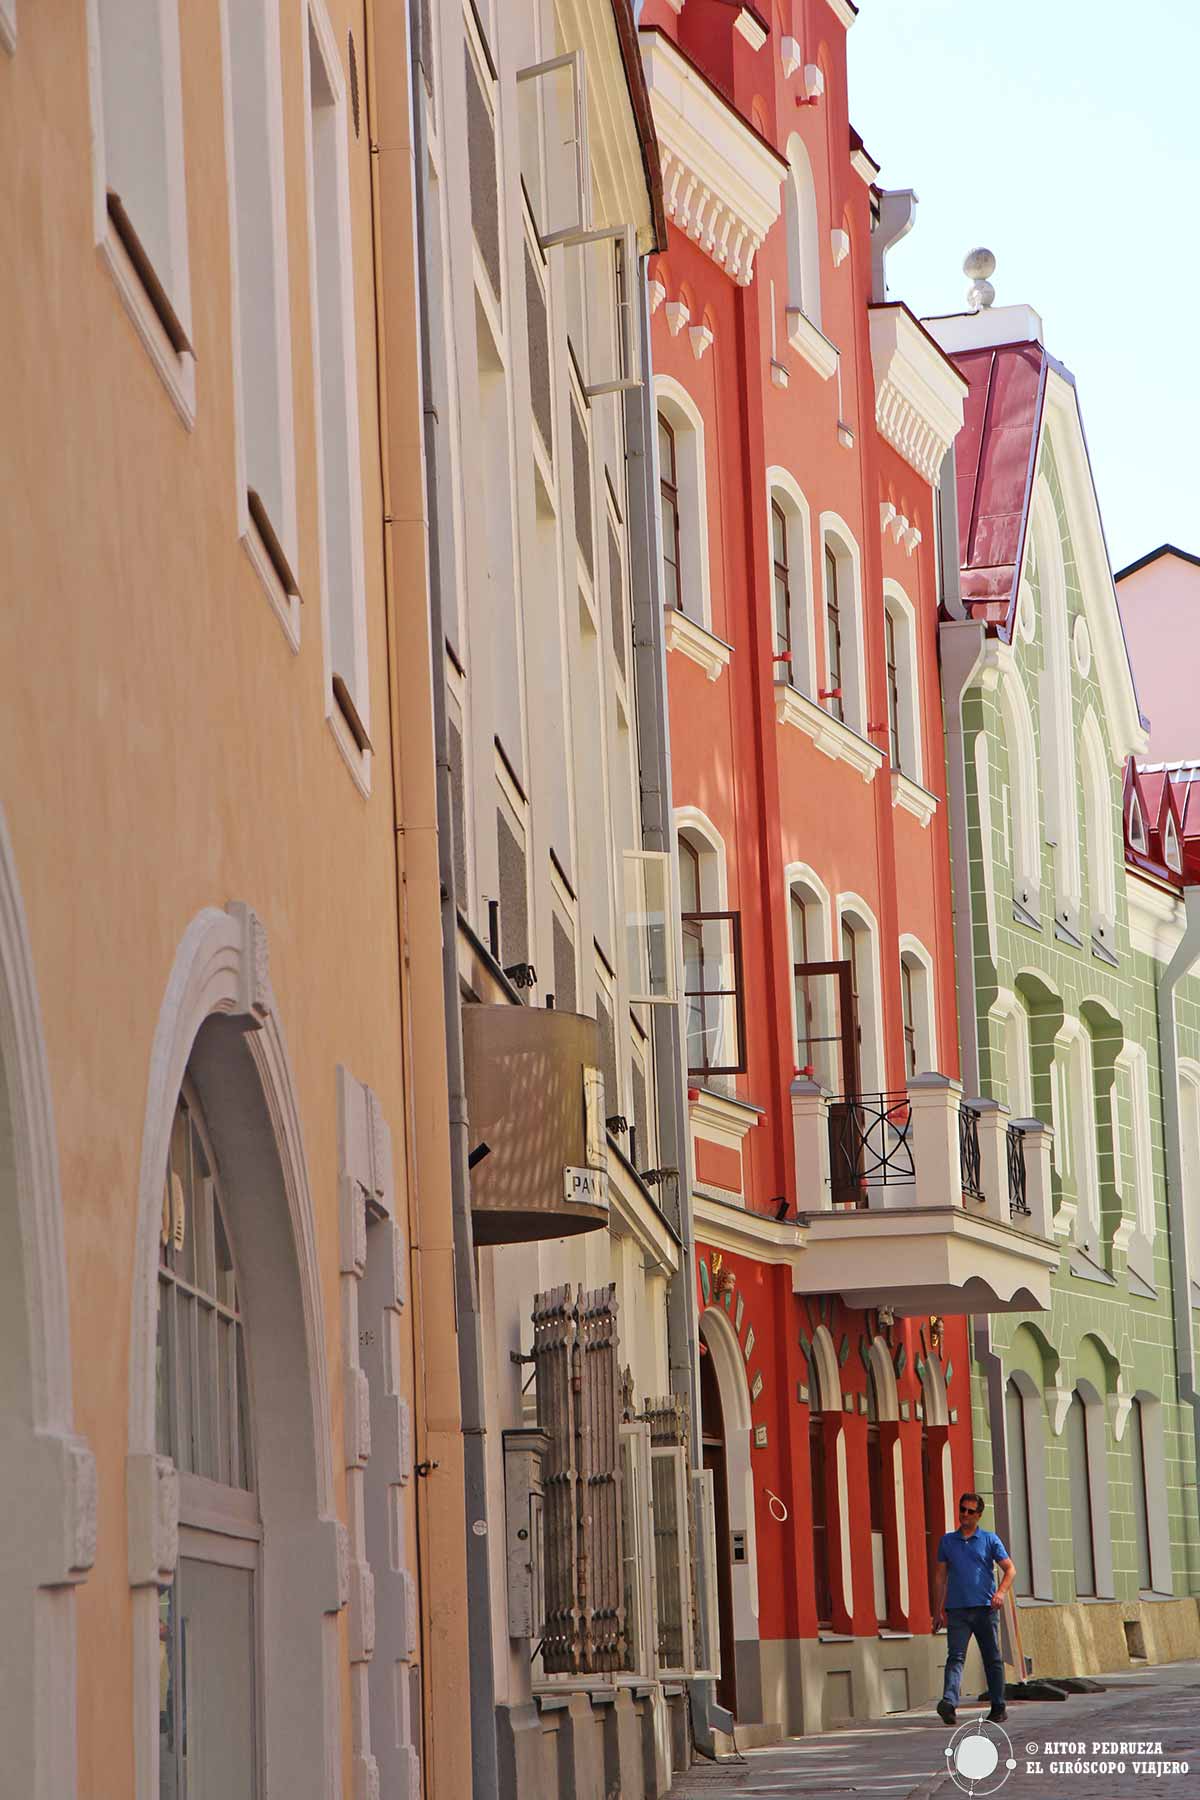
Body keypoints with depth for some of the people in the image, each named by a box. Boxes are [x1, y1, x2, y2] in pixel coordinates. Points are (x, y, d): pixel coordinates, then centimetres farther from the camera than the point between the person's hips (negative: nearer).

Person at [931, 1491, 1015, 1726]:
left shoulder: (990, 1540, 6)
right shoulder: (947, 1541, 12)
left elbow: (1009, 1569, 2)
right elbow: (940, 1576, 15)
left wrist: (1001, 1592, -17)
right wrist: (938, 1610, 10)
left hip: (985, 1608, -1)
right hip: (957, 1610, 1)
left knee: (992, 1659, 6)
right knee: (955, 1656, -14)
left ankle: (999, 1707, 16)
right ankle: (949, 1703, -30)